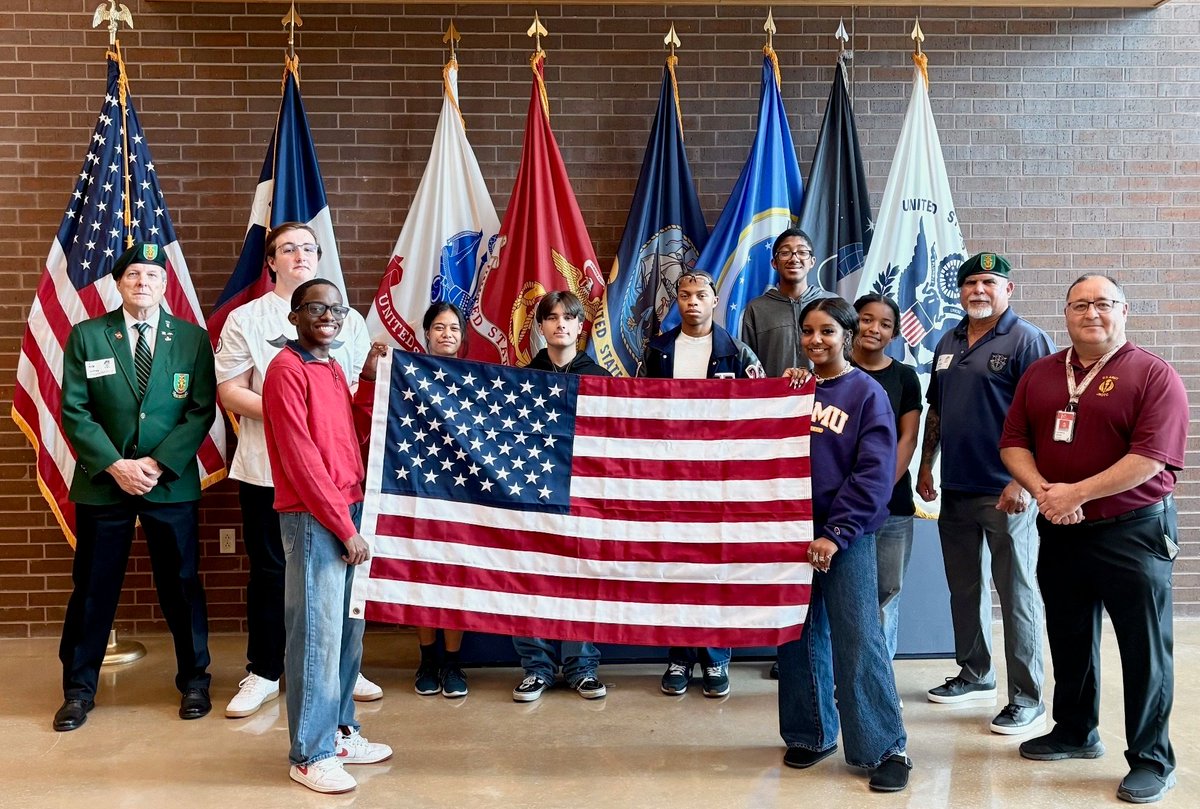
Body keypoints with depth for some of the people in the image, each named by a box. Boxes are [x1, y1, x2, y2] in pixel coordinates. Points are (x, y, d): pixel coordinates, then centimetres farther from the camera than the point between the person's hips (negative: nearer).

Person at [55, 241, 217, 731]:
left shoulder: (193, 338, 2)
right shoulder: (86, 336, 2)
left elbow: (202, 411, -3)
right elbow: (74, 411, -2)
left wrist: (158, 463, -13)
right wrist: (115, 465, -13)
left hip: (172, 484, 0)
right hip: (102, 483, 0)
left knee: (182, 585, 8)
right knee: (92, 588, 8)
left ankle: (194, 681, 23)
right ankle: (78, 690, 23)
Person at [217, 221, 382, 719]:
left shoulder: (347, 320, 11)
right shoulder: (246, 319, 4)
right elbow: (228, 390, -2)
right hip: (266, 466, -2)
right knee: (269, 571, 6)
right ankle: (263, 673, 19)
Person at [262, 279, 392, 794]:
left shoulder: (334, 368, 15)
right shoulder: (287, 370, -10)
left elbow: (354, 436, 12)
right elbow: (301, 459, -15)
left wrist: (370, 379, 4)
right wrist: (345, 527, -13)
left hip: (348, 511, 8)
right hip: (313, 519, -8)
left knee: (348, 630, 14)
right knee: (317, 635, -3)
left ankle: (339, 732, 27)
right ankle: (310, 755, 8)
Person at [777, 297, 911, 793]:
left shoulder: (867, 393, -4)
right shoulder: (790, 387, 9)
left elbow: (874, 473, -10)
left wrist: (835, 533, -15)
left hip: (845, 534, -4)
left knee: (858, 641, -5)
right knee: (799, 636, 11)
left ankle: (886, 749, 7)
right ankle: (810, 734, 26)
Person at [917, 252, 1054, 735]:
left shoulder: (1027, 340, -8)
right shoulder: (948, 344, 14)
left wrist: (1021, 482, -21)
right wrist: (925, 468, 15)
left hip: (1005, 492, -7)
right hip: (955, 489, 7)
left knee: (1016, 594, -1)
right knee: (964, 588, 16)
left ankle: (1027, 698, 7)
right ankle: (975, 676, 31)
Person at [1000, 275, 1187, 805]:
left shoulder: (1154, 376, -9)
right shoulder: (1040, 374, 8)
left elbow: (1151, 456, -19)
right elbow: (1013, 442, 4)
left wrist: (1076, 493, -22)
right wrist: (1042, 491, -14)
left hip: (1133, 531, -5)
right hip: (1059, 531, 5)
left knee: (1144, 648, 3)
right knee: (1069, 638, 18)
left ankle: (1152, 761, 16)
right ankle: (1075, 732, 35)